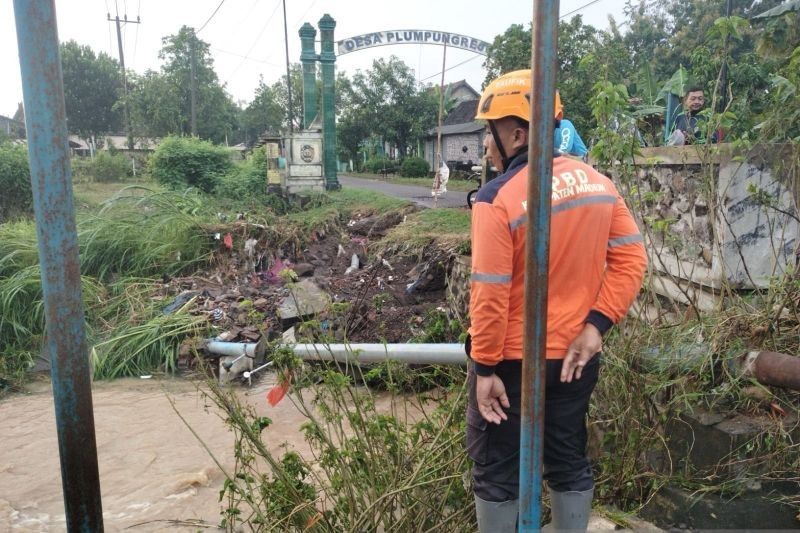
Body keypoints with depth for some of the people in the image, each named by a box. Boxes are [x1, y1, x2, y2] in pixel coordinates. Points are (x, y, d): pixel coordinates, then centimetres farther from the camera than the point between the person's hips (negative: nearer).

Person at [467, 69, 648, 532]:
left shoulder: (498, 198, -20)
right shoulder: (598, 182, -1)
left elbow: (491, 295, -21)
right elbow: (631, 259, -2)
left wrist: (485, 367, -13)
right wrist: (595, 324, -4)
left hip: (512, 360, -6)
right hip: (575, 355, 6)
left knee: (497, 470, 13)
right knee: (570, 461, 22)